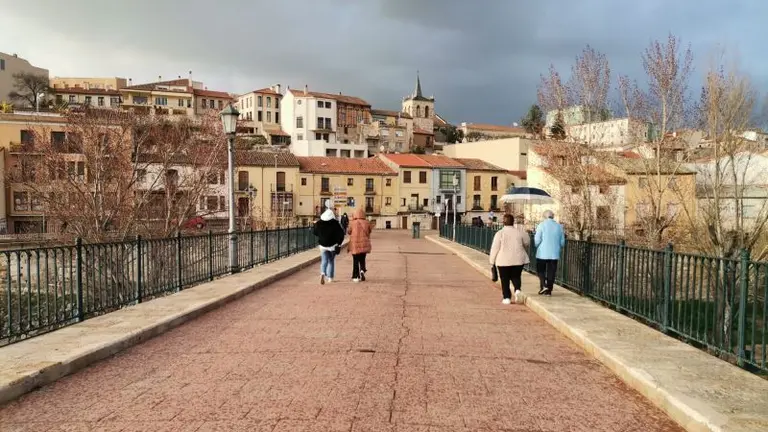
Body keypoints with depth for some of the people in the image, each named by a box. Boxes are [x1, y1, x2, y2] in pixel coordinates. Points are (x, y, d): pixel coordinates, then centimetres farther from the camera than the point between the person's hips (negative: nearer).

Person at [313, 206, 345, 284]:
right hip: (332, 245, -1)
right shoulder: (335, 223, -10)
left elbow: (314, 232, 11)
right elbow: (341, 233, -12)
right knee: (331, 261, 13)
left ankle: (322, 273, -22)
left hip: (322, 245, 1)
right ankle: (330, 277, 17)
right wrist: (339, 243, -2)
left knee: (324, 261, 6)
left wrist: (315, 224, 29)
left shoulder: (319, 223, -3)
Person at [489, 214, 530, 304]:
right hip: (518, 260, 2)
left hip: (503, 261, -2)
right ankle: (517, 289, -8)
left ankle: (507, 298, 8)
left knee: (505, 280, 9)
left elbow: (495, 248, -8)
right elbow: (527, 243, 15)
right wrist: (525, 252, 36)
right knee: (516, 276, 17)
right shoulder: (520, 232, -1)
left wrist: (492, 261, 2)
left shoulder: (500, 233, -9)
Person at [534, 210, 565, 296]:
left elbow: (537, 240, -10)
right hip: (554, 253, 3)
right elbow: (562, 242, 7)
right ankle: (549, 290, 8)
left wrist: (537, 246, 11)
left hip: (542, 253, -3)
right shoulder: (559, 226, 4)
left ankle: (544, 286, -6)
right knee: (551, 272, 7)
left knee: (540, 270, 11)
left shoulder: (541, 225, -7)